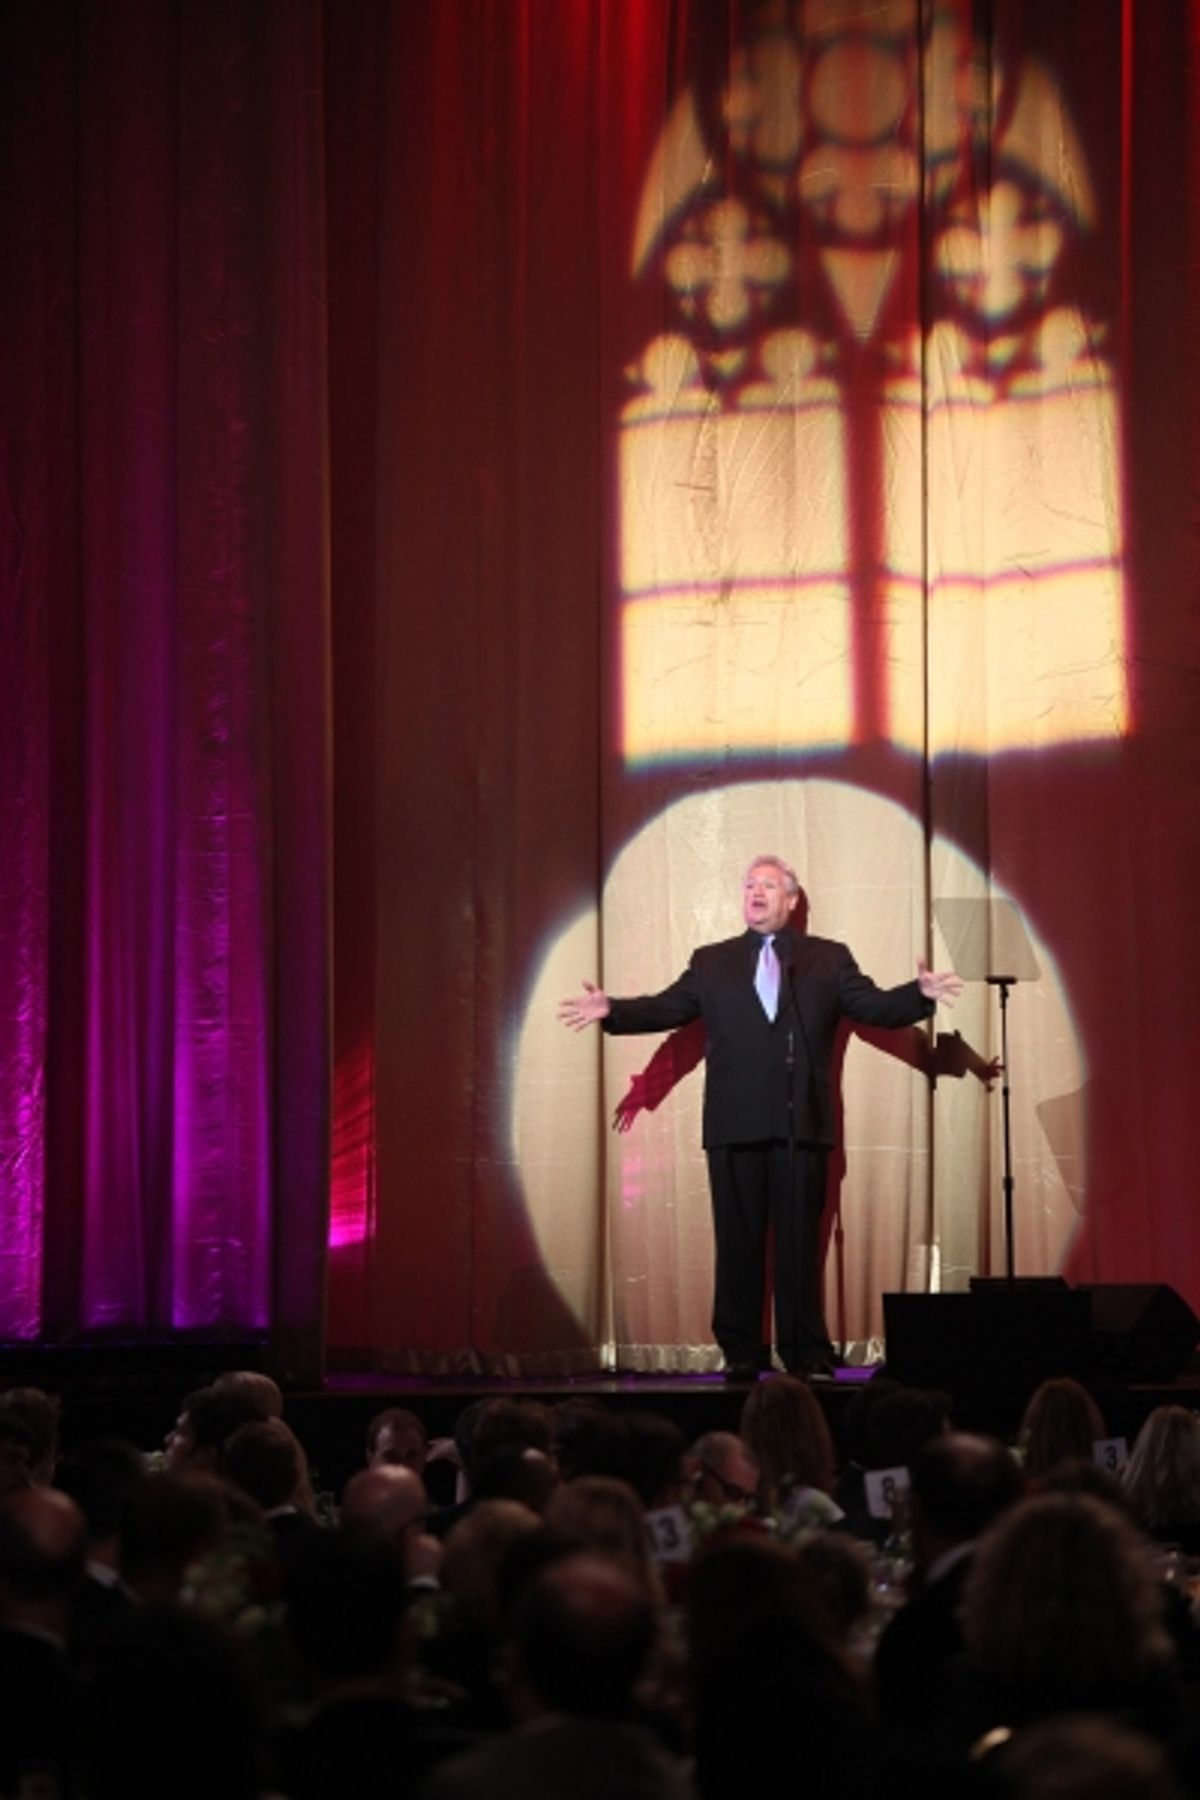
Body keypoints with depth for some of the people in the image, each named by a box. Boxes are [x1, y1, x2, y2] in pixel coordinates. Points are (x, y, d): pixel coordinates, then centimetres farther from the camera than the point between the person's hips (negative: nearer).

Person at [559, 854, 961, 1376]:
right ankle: (741, 1352, 7)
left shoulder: (828, 960, 12)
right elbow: (665, 1008, 9)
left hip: (801, 1124, -1)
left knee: (800, 1241, 1)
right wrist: (612, 1011, -6)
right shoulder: (711, 962, 15)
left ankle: (806, 1352, 5)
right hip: (735, 1125, 1)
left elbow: (874, 1006, 5)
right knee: (738, 1242, 2)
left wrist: (920, 994, -13)